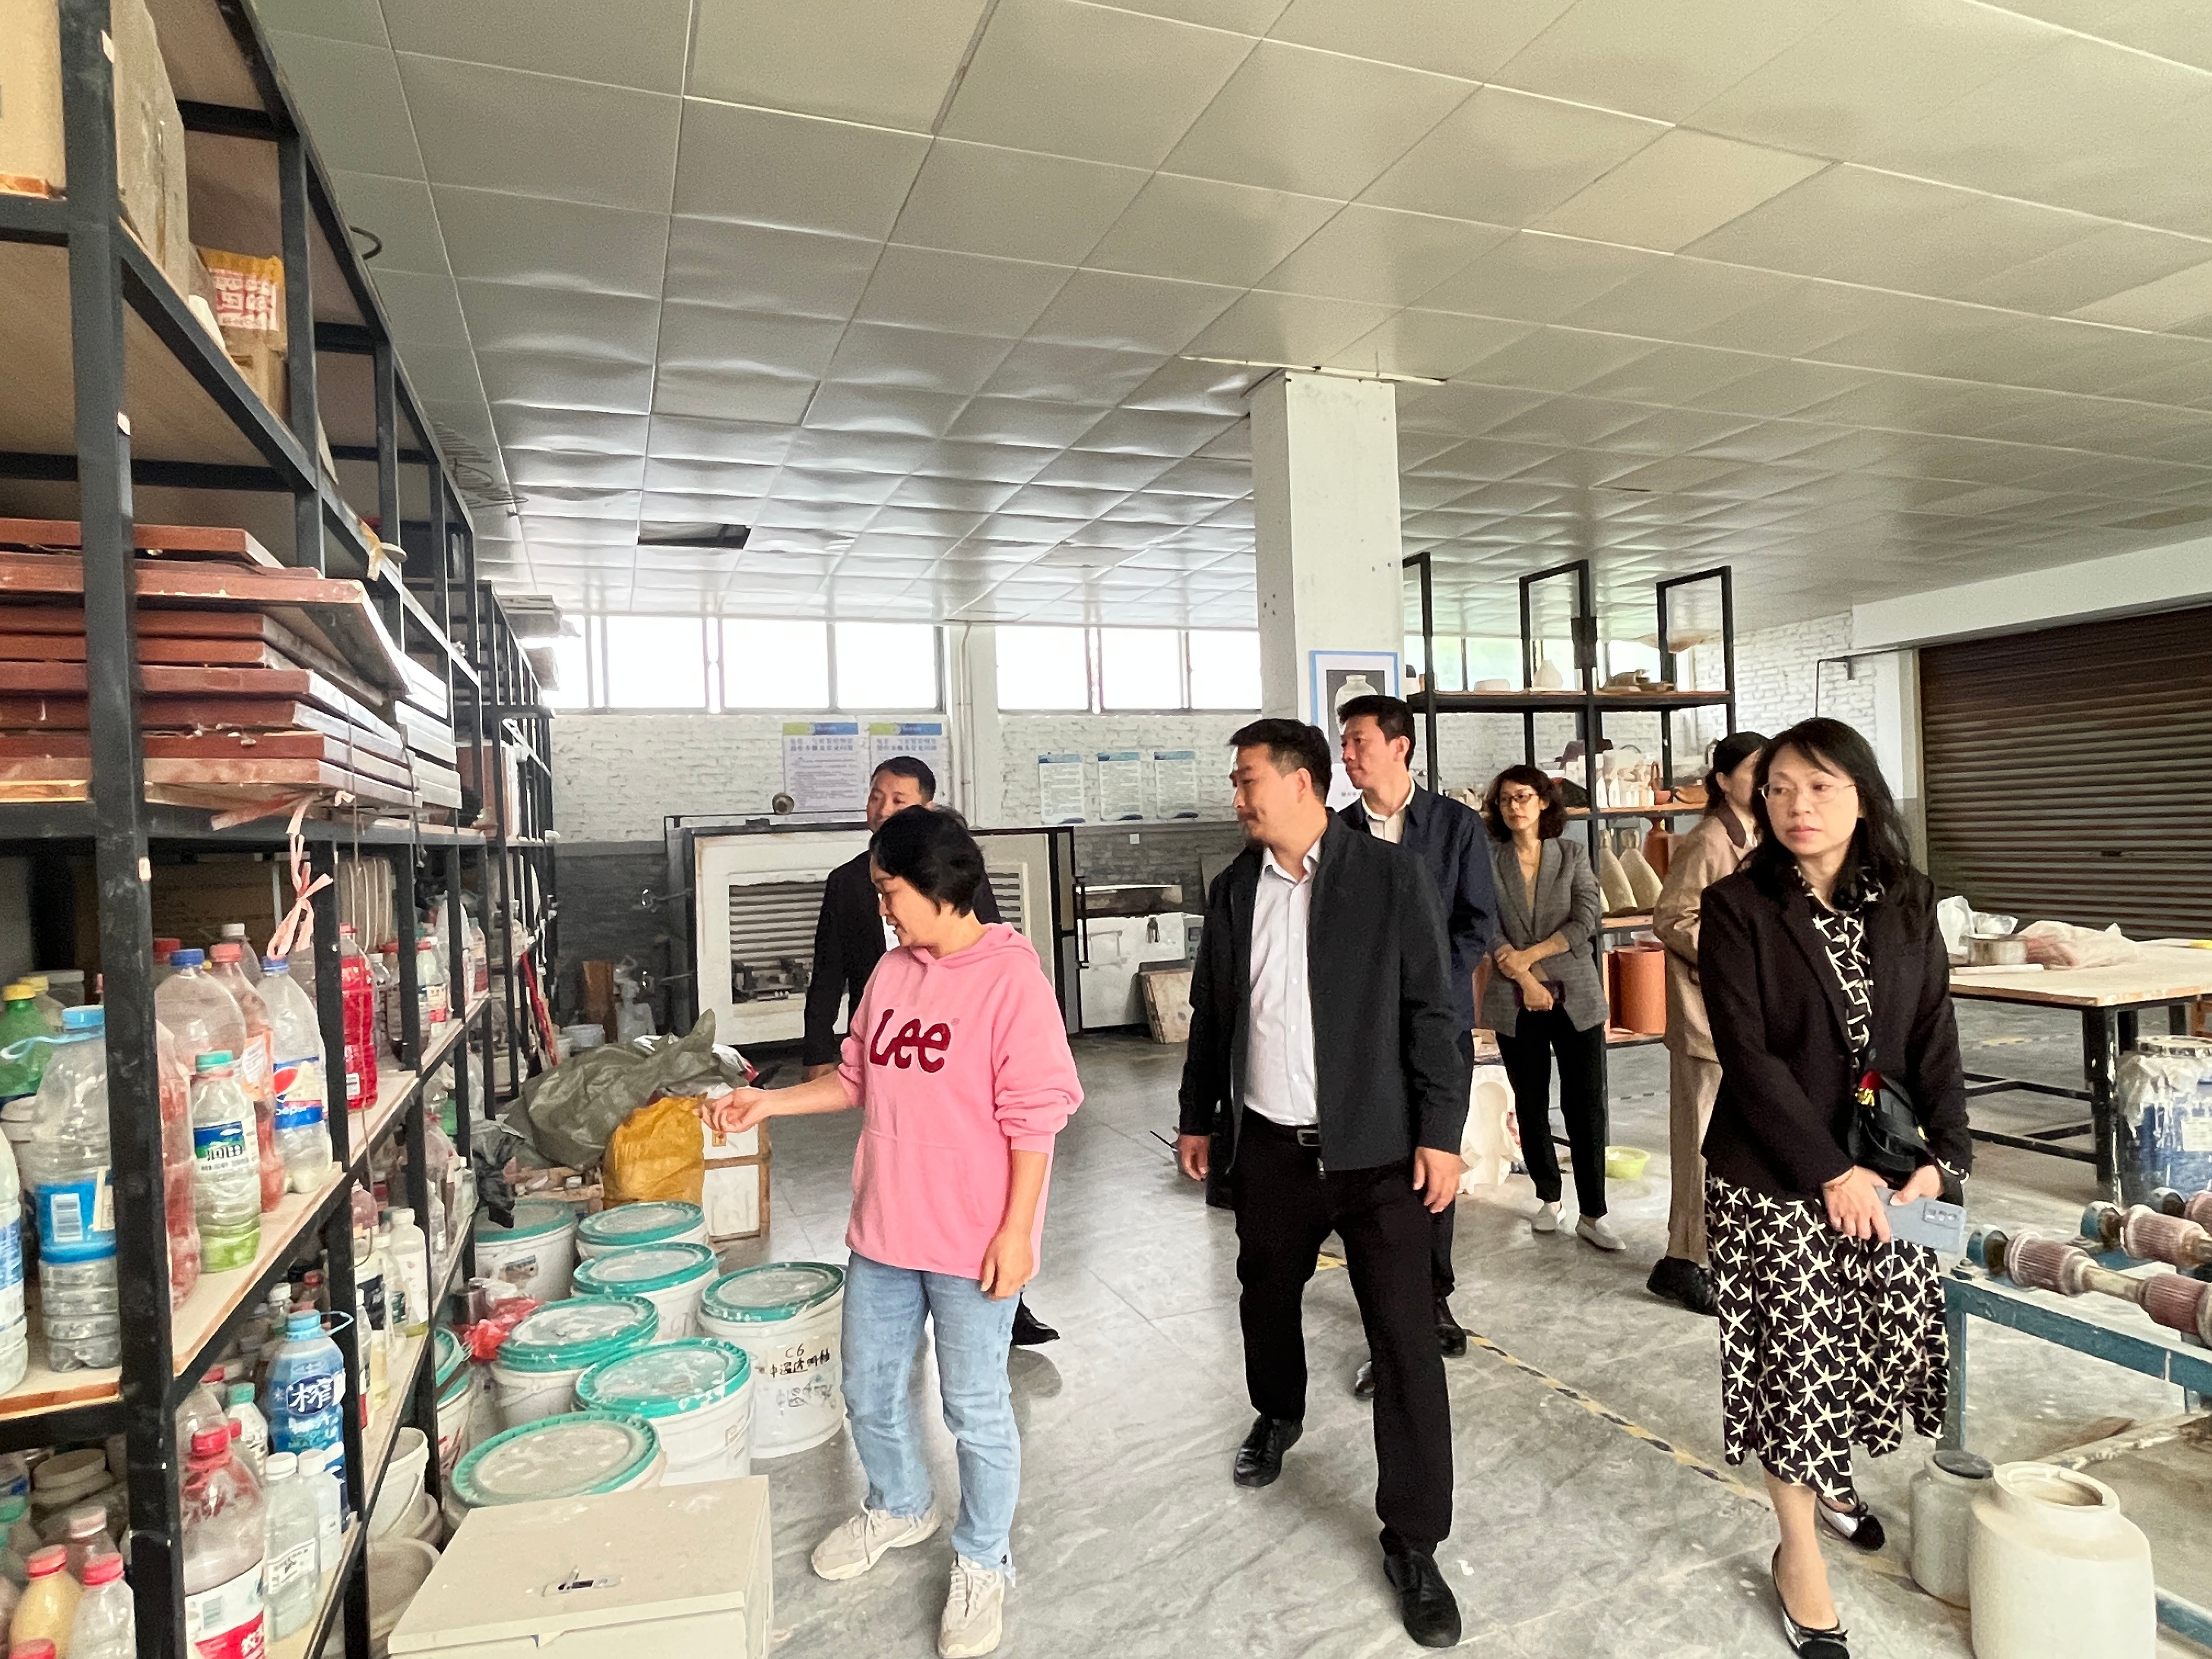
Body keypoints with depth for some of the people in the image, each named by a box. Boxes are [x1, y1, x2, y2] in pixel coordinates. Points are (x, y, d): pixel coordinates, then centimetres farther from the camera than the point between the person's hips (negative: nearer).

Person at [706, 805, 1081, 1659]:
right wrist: (768, 1102, 7)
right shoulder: (892, 971, 4)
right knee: (870, 1391, 21)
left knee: (976, 1410, 9)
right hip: (882, 1232, 7)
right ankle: (899, 1508, 48)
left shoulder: (1011, 980, -17)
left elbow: (1035, 1117, -17)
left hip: (972, 1242, -7)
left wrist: (1015, 1233, -17)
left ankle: (982, 1563, 32)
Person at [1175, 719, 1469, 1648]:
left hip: (1378, 1149, -4)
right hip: (1269, 1147, 4)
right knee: (1265, 1299, 21)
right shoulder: (1234, 887, 4)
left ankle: (1412, 1542, 15)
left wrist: (1440, 1132, -11)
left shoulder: (1391, 877, -8)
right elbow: (1212, 1011, 12)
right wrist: (1198, 1117, 15)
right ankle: (1277, 1415, 51)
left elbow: (1431, 1011, -8)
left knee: (1406, 1339, -1)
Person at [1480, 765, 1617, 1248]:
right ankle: (1548, 1198, 26)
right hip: (1515, 1001, 1)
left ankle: (1592, 1215, 5)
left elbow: (1588, 918, -5)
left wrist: (1530, 955, -11)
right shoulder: (1487, 861, 2)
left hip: (1576, 995, 0)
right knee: (1531, 1105, 9)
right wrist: (1525, 979, -12)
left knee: (1586, 1105, -2)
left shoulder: (1572, 855, 4)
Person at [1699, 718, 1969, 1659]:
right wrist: (1831, 1170, -17)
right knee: (1792, 1353, 2)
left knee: (1897, 1330, 13)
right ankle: (1799, 1553, 22)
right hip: (1774, 1177, -4)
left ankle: (1830, 1478, 42)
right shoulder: (1737, 908, -10)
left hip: (1881, 1166, 5)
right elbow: (1748, 1055, -14)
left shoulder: (1907, 903, 3)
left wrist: (1944, 1154, -9)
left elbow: (1935, 1039, 3)